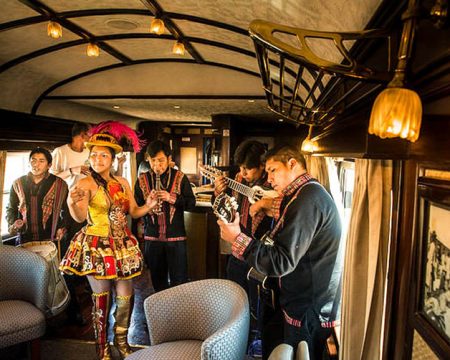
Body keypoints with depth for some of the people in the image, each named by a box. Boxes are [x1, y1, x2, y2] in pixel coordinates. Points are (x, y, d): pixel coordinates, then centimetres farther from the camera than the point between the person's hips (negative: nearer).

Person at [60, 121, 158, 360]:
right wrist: (72, 203, -44)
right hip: (96, 246, -5)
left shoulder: (122, 183, 6)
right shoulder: (86, 184, -11)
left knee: (125, 296, 10)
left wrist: (149, 205, -12)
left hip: (122, 245, 5)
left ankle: (121, 339, 32)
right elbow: (80, 217, -22)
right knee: (101, 298, 6)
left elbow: (134, 212, 8)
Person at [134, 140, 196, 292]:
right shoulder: (142, 179, 4)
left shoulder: (180, 177, -1)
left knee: (179, 280, 3)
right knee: (157, 279, 14)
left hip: (176, 236, -2)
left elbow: (191, 203, -3)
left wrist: (172, 198, -19)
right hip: (151, 237, 2)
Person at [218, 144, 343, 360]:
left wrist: (237, 238, -21)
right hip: (312, 304, 9)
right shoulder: (310, 193, 11)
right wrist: (276, 204, 4)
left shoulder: (307, 198, -22)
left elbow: (281, 262, -26)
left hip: (309, 312, -9)